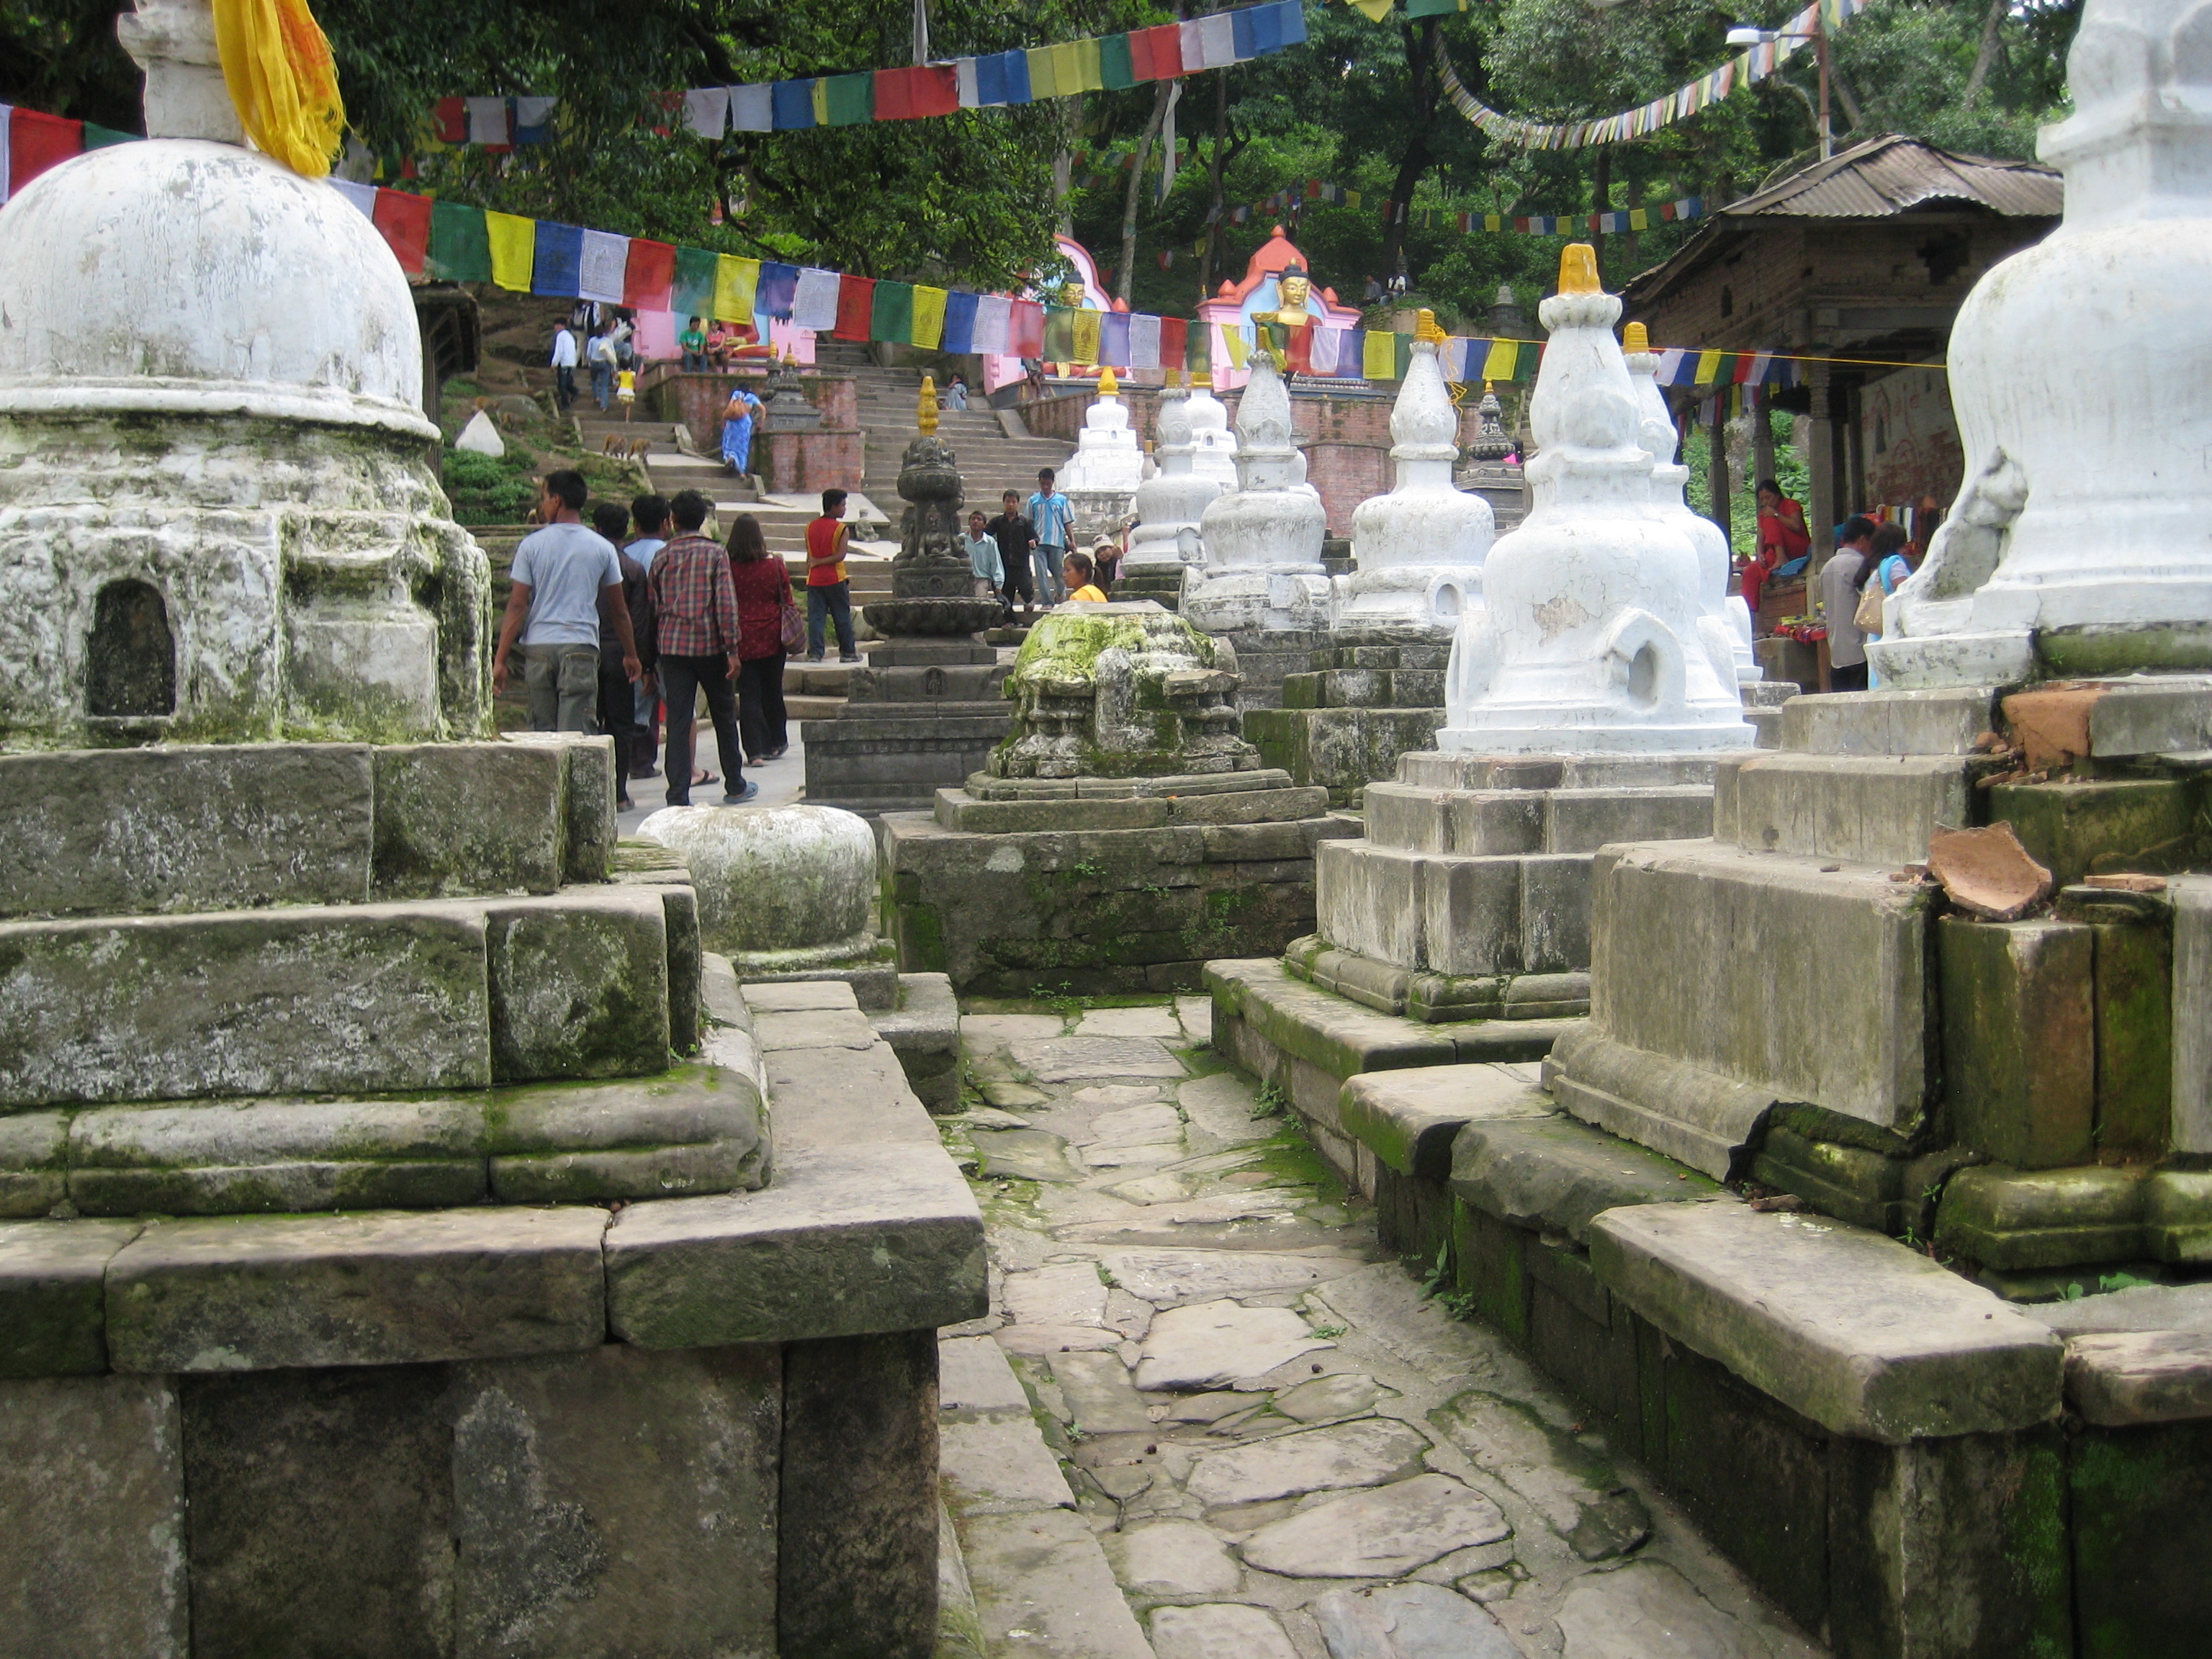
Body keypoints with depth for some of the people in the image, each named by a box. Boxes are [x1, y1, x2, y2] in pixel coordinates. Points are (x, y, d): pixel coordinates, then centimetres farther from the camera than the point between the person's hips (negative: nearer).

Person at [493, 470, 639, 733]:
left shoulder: (532, 545, 1)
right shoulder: (602, 548, 4)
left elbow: (518, 606, -2)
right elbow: (618, 611, 9)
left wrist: (500, 659, 0)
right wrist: (631, 655, 21)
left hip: (538, 647, 1)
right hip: (580, 647, -1)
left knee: (542, 729, 10)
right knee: (574, 732, -3)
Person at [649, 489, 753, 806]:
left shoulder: (663, 557, 6)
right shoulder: (715, 553, -3)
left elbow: (654, 606, 9)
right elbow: (726, 603, -10)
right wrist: (732, 649, -8)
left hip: (673, 646, 2)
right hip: (710, 646, -2)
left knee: (678, 720, 0)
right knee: (724, 715, 13)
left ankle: (678, 796, -7)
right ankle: (735, 787, 24)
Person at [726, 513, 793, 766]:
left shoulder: (727, 569, -7)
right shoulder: (776, 567, -3)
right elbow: (786, 603, 4)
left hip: (742, 640, -1)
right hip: (772, 638, 2)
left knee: (748, 695, 2)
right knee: (772, 692, 16)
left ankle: (754, 750, -5)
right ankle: (775, 744, 28)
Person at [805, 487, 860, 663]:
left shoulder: (810, 527, 7)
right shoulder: (842, 529, -8)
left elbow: (809, 557, 10)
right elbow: (840, 555, -16)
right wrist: (820, 562, -10)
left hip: (814, 580, 4)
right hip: (835, 579, -4)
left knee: (815, 617, 3)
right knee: (842, 617, 7)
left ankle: (814, 653, -3)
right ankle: (847, 652, 13)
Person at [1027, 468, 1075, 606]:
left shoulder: (1061, 500, 6)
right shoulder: (1033, 500, 9)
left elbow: (1068, 522, 6)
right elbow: (1029, 522, 12)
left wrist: (1072, 540, -1)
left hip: (1057, 542, -1)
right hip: (1039, 543, 1)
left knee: (1058, 573, 4)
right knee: (1041, 573, -5)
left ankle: (1061, 597, 25)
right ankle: (1047, 602, -2)